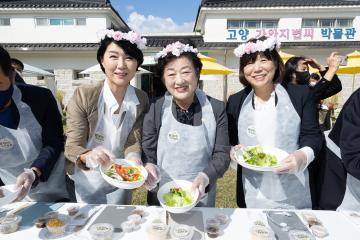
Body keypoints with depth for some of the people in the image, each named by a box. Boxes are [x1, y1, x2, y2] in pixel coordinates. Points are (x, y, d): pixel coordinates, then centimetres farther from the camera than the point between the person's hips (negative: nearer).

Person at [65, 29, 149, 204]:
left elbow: (133, 141, -10)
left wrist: (133, 157, -32)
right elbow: (71, 147, -19)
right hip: (87, 182, -2)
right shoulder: (83, 96, -20)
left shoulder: (142, 100, -11)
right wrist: (89, 156, -40)